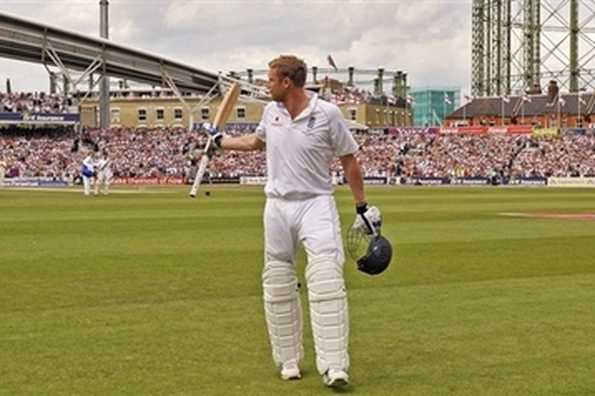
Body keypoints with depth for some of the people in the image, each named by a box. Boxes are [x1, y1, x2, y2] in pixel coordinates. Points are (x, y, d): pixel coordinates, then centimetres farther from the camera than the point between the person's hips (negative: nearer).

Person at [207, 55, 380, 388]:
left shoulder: (327, 113, -8)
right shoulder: (271, 111, 6)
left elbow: (349, 160, -1)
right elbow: (257, 141, 28)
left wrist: (363, 206, 1)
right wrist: (220, 141, 37)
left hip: (316, 204, -5)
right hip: (277, 207, 5)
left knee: (327, 283, -18)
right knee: (278, 288, 8)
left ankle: (334, 367, -21)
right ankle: (289, 361, 21)